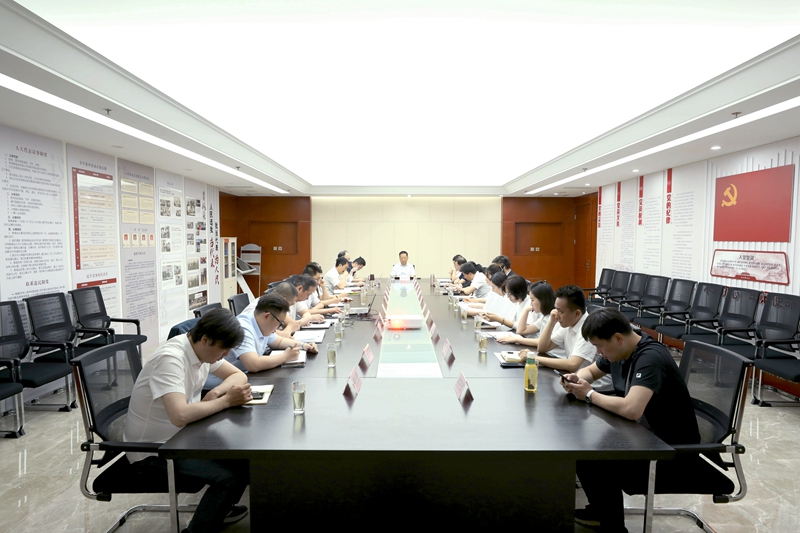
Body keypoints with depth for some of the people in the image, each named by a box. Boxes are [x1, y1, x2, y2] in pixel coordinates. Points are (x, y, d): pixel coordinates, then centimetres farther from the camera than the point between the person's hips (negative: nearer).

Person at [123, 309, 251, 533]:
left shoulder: (202, 349, -4)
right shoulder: (170, 359, -30)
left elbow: (239, 376, 4)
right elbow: (180, 416, -41)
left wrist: (217, 392, -17)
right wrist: (226, 401, -28)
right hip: (152, 450, -8)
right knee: (227, 476, -22)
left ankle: (220, 510, 25)